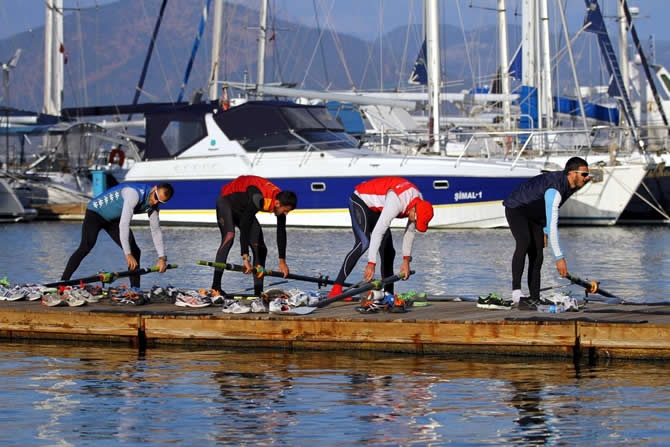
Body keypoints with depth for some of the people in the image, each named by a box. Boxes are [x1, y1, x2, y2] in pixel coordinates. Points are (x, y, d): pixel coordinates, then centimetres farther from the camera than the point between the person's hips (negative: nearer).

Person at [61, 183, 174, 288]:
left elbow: (156, 230, 0)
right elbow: (124, 224, -40)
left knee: (135, 251, -3)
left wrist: (162, 258, -8)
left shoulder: (153, 205, -10)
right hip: (96, 212, -8)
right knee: (86, 247, -24)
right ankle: (62, 283, -25)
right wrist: (128, 254, -42)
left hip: (113, 219, 8)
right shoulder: (134, 193, -35)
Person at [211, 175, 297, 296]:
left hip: (243, 209, 8)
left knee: (260, 248, -1)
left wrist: (282, 261, -2)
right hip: (227, 201, -8)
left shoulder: (280, 200, -16)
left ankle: (258, 292, 3)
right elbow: (244, 227, -44)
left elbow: (281, 232, -5)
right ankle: (215, 286, -36)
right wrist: (245, 258, -48)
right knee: (229, 236, -31)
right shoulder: (258, 199, -41)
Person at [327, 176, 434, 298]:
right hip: (360, 201, -9)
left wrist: (406, 261, -1)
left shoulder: (420, 203, -12)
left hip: (376, 209, 9)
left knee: (388, 250, 1)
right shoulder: (397, 201, -38)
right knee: (364, 243, -27)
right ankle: (336, 290, -31)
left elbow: (410, 232, 1)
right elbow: (378, 231, -39)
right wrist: (371, 264, -39)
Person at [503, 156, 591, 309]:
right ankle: (516, 293, -38)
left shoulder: (569, 184, -6)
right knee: (524, 242, -33)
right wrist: (559, 257, -41)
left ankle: (534, 298, -1)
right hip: (516, 209, -9)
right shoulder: (555, 190, -36)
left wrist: (545, 232, 14)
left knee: (537, 255, -1)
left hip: (534, 213, 9)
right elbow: (552, 225, -40)